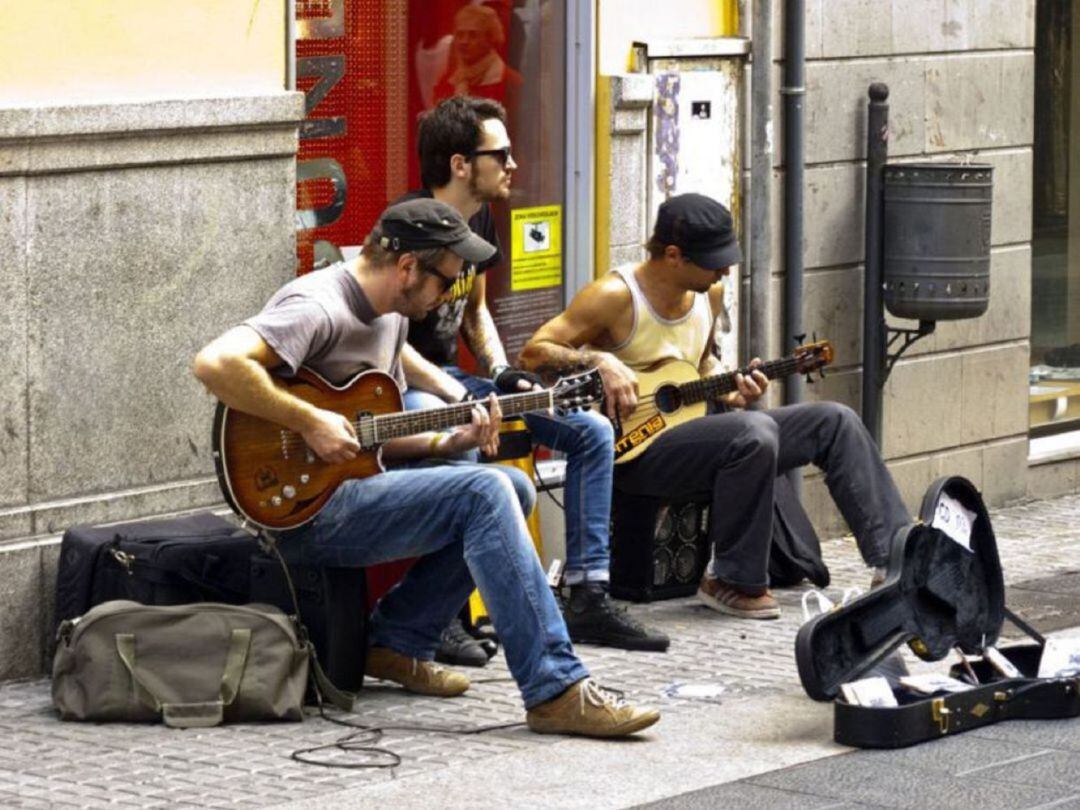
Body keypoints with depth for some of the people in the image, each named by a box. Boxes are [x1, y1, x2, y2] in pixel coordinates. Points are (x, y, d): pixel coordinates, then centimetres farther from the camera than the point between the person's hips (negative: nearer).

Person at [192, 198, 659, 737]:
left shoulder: (390, 316, 14)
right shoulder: (318, 308, -18)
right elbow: (215, 363, -32)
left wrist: (448, 440, 2)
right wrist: (309, 422, -28)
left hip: (347, 491, 10)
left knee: (509, 490, 4)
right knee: (483, 494, -22)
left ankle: (399, 643, 9)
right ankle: (555, 691, -23)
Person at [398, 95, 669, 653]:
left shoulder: (478, 220, 9)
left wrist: (501, 374, 4)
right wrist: (464, 399, -24)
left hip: (449, 377, 9)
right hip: (396, 385, -9)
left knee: (593, 432, 1)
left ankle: (588, 600, 0)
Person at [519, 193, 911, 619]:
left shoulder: (710, 293, 9)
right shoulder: (616, 296, -14)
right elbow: (534, 351, -15)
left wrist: (732, 389, 5)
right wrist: (600, 360, -29)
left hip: (691, 428, 8)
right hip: (636, 451, -8)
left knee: (835, 422, -1)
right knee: (753, 434, -34)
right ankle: (734, 582, -20)